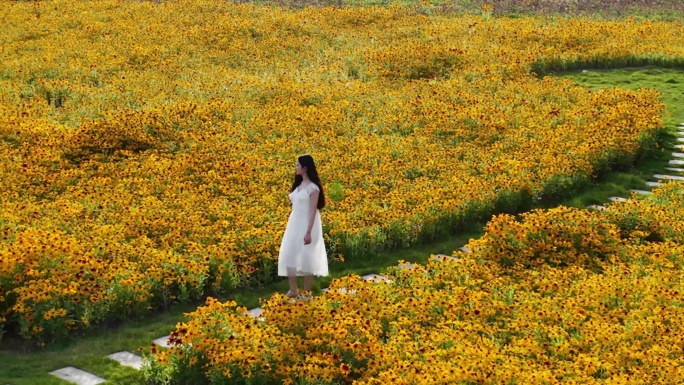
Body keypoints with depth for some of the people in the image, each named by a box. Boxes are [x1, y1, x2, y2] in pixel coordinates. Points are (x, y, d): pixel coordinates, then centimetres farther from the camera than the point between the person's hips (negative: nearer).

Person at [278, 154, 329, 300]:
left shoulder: (313, 187, -12)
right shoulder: (298, 184, 12)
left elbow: (313, 211, -16)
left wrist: (309, 232, -21)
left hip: (306, 225, -8)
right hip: (294, 224, 8)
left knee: (306, 259, -2)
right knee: (289, 257, 5)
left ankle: (307, 293, 8)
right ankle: (293, 291, 12)